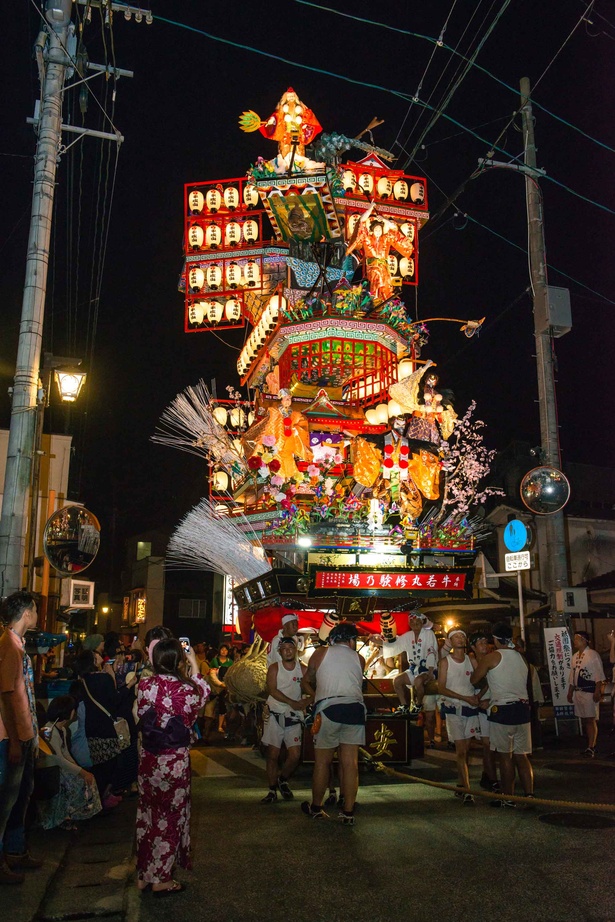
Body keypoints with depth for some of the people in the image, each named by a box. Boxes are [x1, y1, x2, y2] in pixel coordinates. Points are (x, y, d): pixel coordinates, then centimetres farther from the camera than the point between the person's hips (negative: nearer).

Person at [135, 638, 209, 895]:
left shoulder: (145, 685, -10)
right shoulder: (186, 690, -19)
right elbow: (203, 694, 4)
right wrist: (194, 667, 11)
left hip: (148, 759, 4)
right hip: (175, 761, -4)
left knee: (148, 813, 18)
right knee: (170, 817, 11)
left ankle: (143, 875, 29)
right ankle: (161, 879, 20)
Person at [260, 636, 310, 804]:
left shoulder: (303, 669, 3)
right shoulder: (274, 668, 0)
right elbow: (272, 690, -13)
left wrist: (307, 701, -23)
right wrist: (292, 702, -21)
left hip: (294, 716, 1)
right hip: (275, 714, -1)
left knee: (295, 754, -6)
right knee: (273, 754, 0)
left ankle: (283, 780, 22)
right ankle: (272, 791, 13)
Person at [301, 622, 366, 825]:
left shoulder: (321, 654, 11)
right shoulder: (359, 658, 15)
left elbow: (306, 682, 17)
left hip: (328, 708, -2)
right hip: (355, 707, 2)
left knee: (322, 761, 10)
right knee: (350, 763, 5)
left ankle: (316, 808, 22)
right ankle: (348, 813, 8)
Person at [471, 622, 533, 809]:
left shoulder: (492, 657, -7)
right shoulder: (521, 657, 12)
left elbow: (474, 679, 0)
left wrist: (475, 666, 21)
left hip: (502, 709, -6)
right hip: (523, 707, 6)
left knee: (505, 756, 3)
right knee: (521, 756, 11)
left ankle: (507, 798, 9)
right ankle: (529, 795, 8)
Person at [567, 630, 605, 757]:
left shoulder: (592, 655, -8)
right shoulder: (575, 657, 14)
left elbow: (599, 675, -12)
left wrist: (597, 692, -18)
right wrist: (570, 693, 17)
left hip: (590, 692, -7)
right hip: (578, 692, 7)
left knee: (591, 720, -7)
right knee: (584, 720, 11)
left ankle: (591, 748, -6)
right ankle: (590, 745, 20)